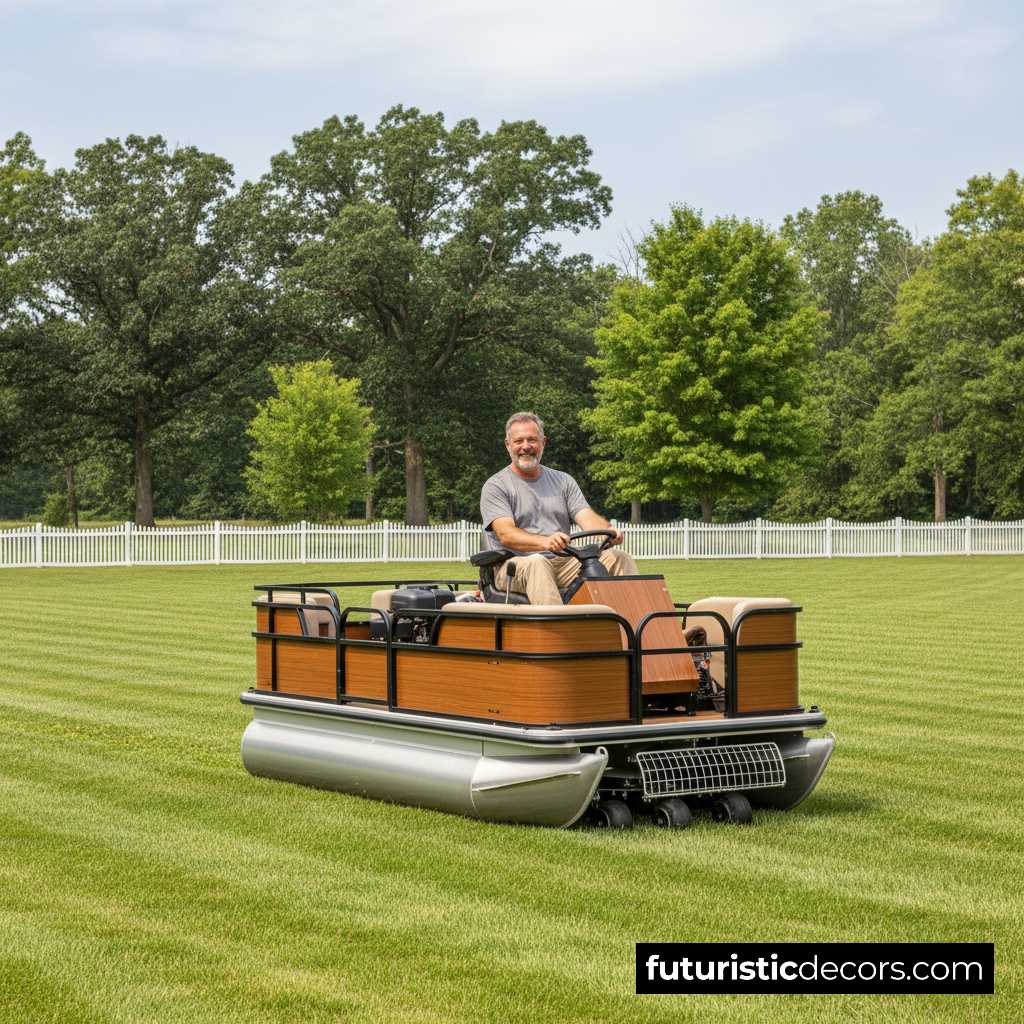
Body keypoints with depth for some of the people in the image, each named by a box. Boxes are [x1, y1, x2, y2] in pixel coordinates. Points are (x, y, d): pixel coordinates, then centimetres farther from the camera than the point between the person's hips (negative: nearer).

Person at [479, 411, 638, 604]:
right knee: (537, 565, -39)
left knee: (620, 559, -14)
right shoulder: (495, 487, 4)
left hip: (563, 562, 5)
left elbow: (586, 517, 5)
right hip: (514, 565, -5)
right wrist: (545, 542, -33)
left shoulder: (563, 481, 19)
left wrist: (608, 531, -21)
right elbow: (506, 534, -13)